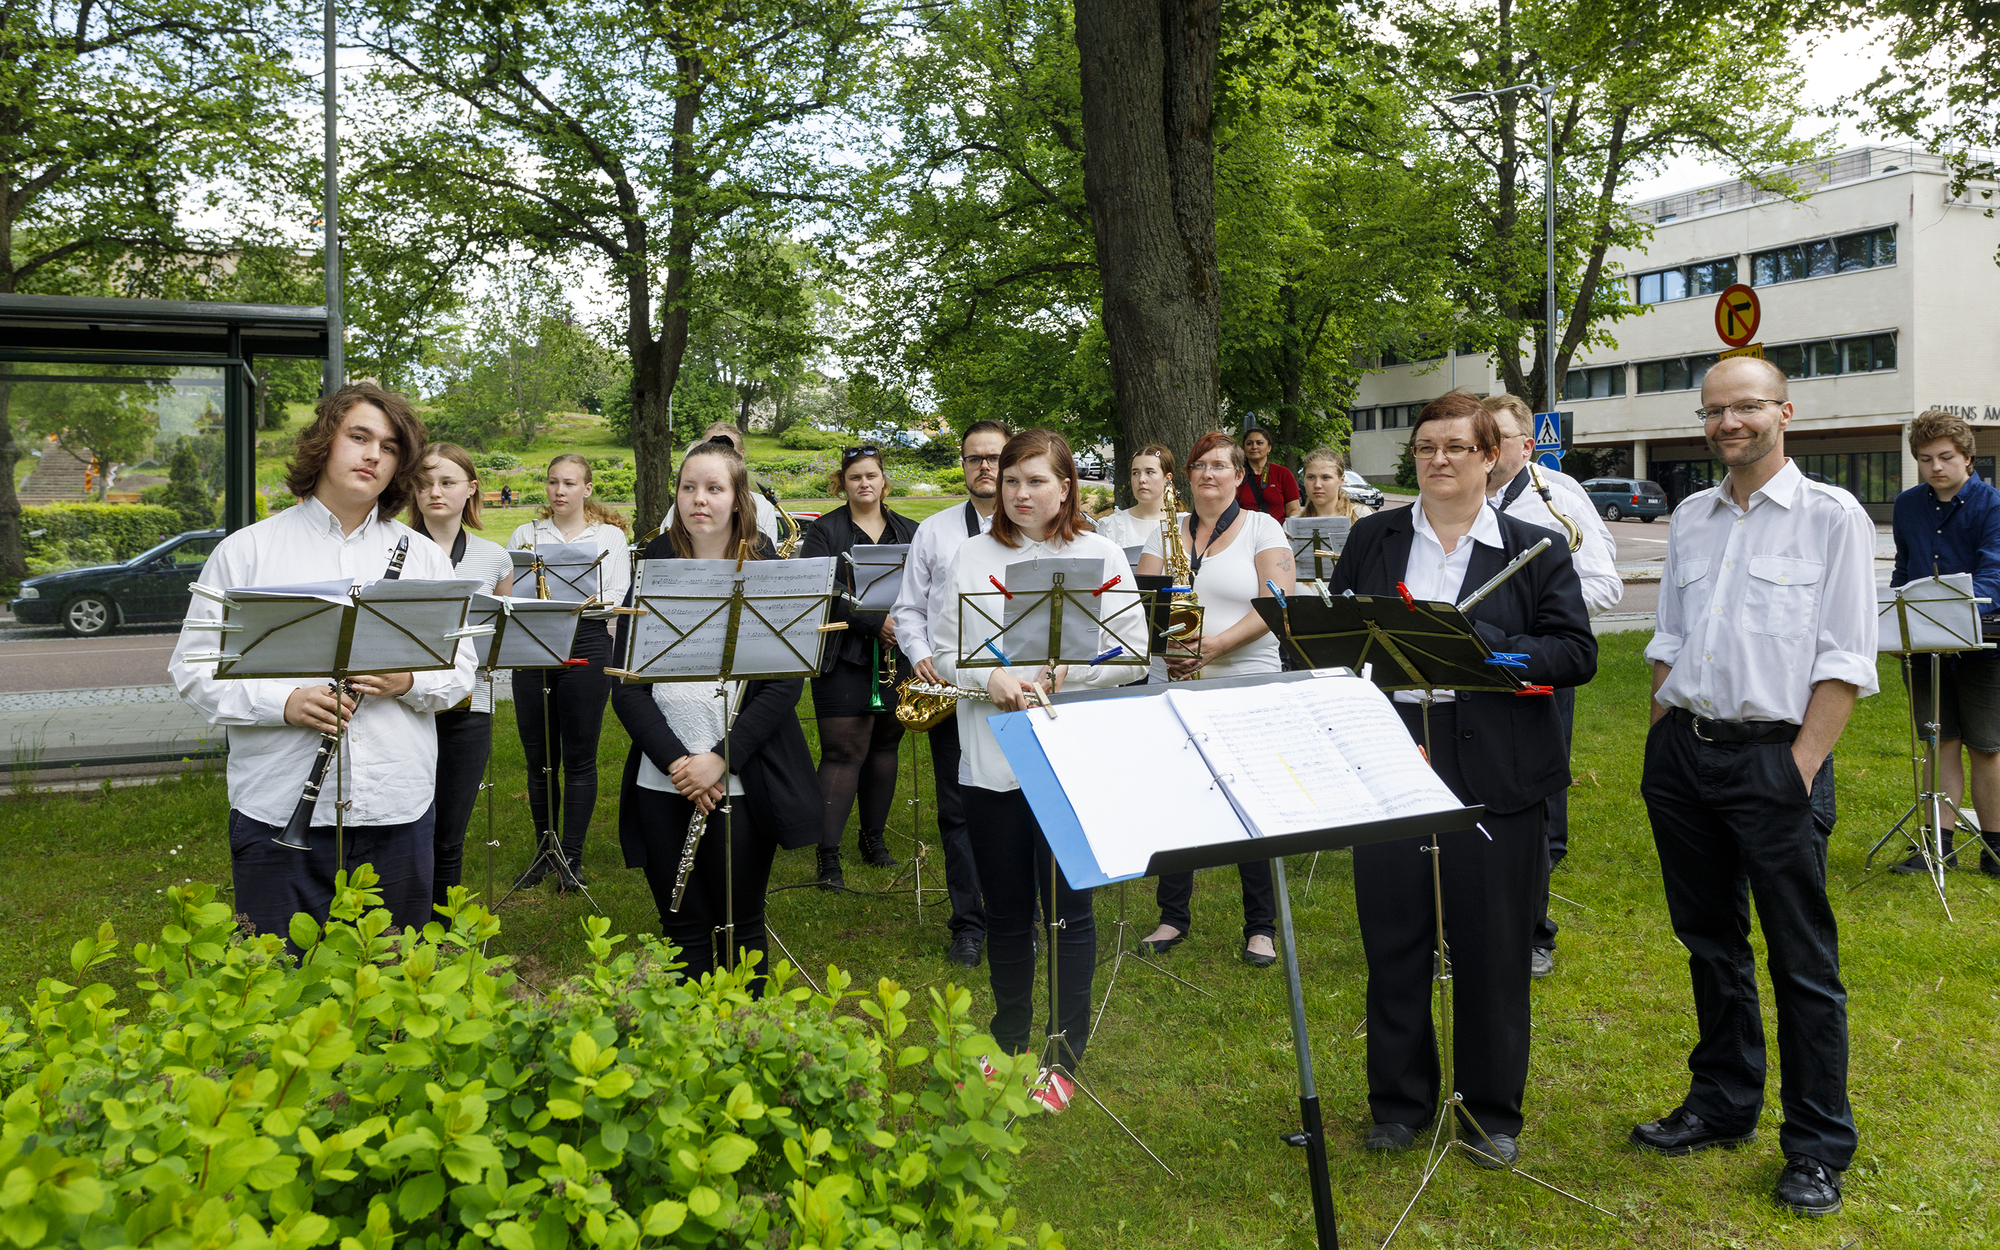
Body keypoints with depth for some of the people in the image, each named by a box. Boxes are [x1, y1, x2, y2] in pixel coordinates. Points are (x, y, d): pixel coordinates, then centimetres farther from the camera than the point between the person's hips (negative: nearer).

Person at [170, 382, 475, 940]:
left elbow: (460, 670, 12)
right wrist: (283, 703, -15)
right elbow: (192, 669, 1)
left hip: (399, 811, 2)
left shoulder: (424, 557, 11)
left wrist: (409, 682, -11)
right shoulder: (245, 551, 4)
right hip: (280, 811, -2)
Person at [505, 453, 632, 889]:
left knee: (579, 757, 1)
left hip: (586, 646, -2)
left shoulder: (609, 536, 6)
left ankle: (572, 856, 11)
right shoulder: (526, 534, 12)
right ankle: (545, 849, 22)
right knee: (538, 757, 8)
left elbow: (619, 599, -1)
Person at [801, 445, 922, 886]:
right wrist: (874, 622, -20)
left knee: (884, 746, 11)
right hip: (844, 656, -4)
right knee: (843, 751, -8)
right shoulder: (825, 531, -1)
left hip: (894, 656, 4)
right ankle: (828, 854, -6)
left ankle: (873, 838, 25)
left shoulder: (908, 532, 12)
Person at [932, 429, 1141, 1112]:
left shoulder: (1101, 556, 2)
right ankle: (1008, 1041, 31)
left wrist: (1067, 670, -17)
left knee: (1067, 907, 2)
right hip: (992, 760, 2)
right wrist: (990, 676, -14)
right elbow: (944, 651, 5)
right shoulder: (971, 555, 8)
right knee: (1006, 909, 13)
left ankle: (1066, 1052, 16)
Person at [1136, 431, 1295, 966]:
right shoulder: (1166, 532, 12)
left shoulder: (1262, 528, 2)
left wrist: (1216, 644, -20)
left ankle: (1261, 926, 11)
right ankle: (1174, 916, 18)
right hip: (1177, 682, 3)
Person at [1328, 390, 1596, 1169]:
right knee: (1393, 942, 10)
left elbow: (1576, 655, -6)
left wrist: (1475, 639, -19)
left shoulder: (1536, 551, 2)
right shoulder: (1371, 540, 10)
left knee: (1492, 950, 6)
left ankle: (1493, 1111, 24)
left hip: (1492, 776, -2)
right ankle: (1399, 1103, 26)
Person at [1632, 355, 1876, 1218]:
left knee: (1802, 959, 3)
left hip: (1773, 754, -5)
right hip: (1681, 752, 6)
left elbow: (1845, 661, -9)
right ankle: (1722, 1105, 32)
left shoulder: (1831, 517, -5)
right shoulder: (1690, 519, 12)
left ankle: (1817, 1147, 16)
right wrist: (1663, 740, 10)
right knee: (1709, 941, 16)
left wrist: (1799, 767, -15)